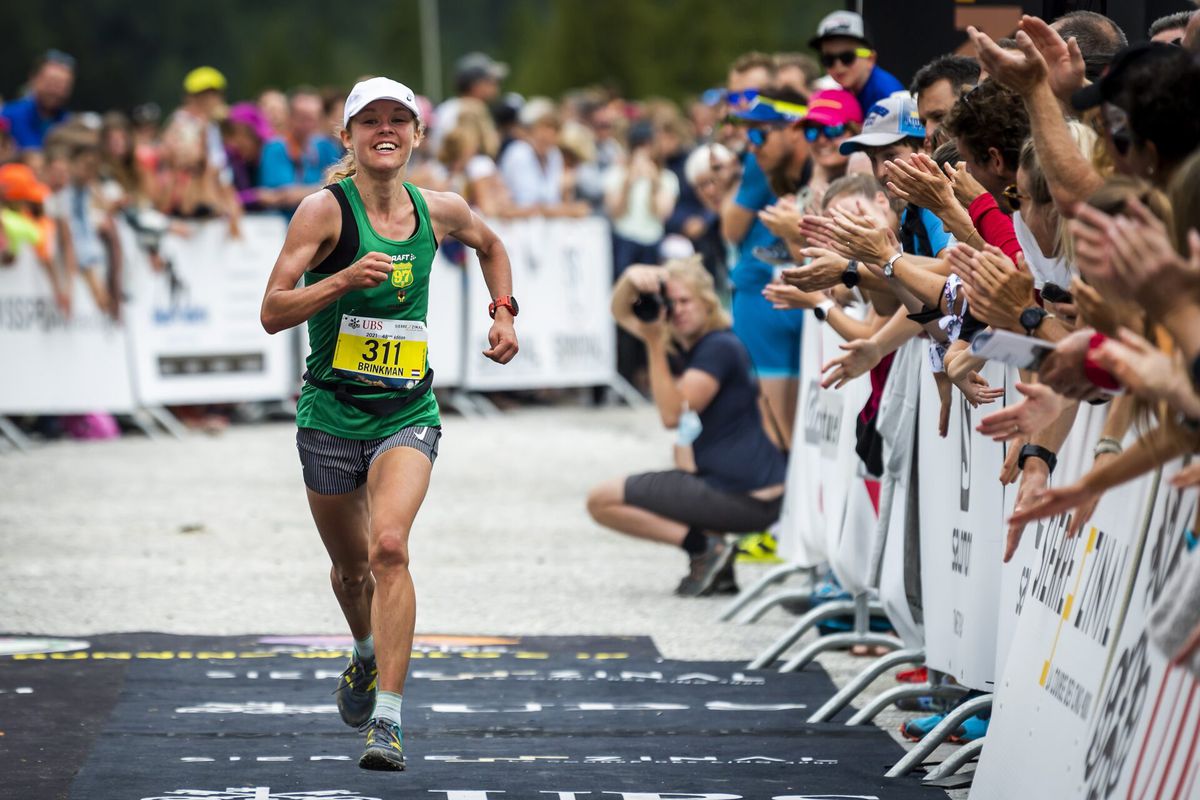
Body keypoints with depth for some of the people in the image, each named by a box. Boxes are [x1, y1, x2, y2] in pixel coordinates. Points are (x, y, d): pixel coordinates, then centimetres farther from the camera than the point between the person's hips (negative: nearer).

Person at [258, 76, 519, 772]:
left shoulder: (440, 212, 3)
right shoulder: (326, 210, -8)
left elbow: (491, 245, 27)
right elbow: (273, 312, -13)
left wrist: (504, 311, 15)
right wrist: (346, 278, -25)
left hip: (408, 414, 0)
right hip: (331, 414, 0)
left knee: (389, 547, -21)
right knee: (351, 565, 15)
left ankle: (389, 718, -22)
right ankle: (368, 654, 49)